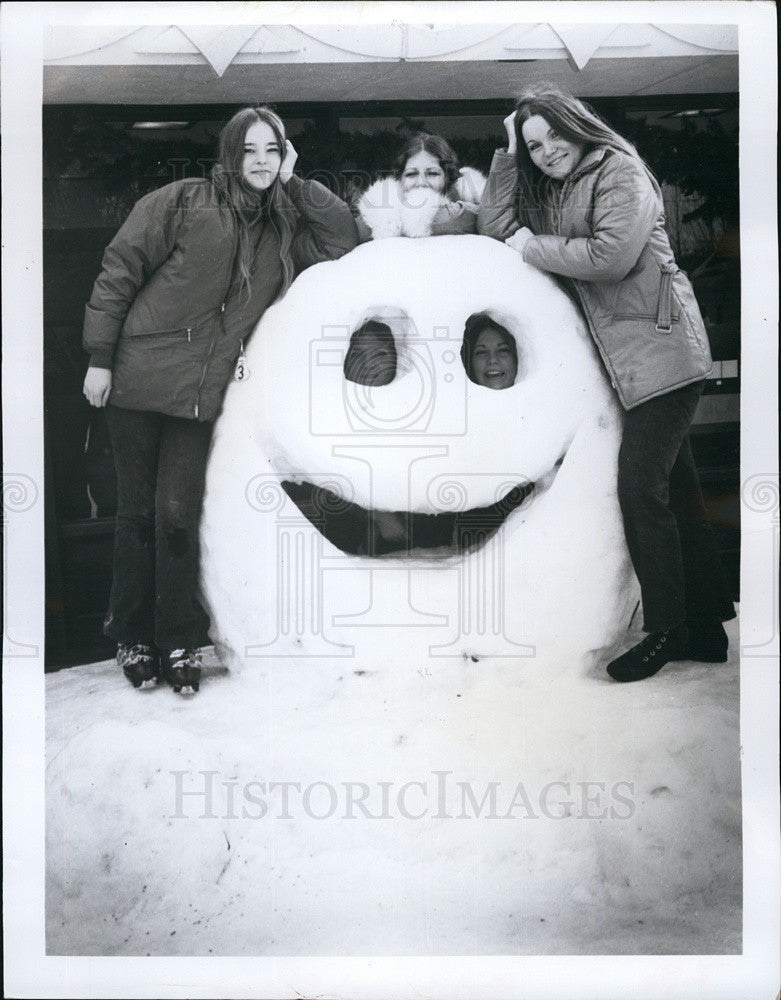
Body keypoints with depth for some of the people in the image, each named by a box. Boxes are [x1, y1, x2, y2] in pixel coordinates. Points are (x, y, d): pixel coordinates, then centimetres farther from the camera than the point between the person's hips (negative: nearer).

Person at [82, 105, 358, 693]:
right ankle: (133, 635, 19)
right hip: (139, 381, -2)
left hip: (202, 395, 2)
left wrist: (293, 182, 4)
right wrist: (99, 357, -6)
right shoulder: (183, 202, -1)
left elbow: (346, 239, 5)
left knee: (179, 517, 1)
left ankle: (179, 641, 14)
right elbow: (119, 272, -2)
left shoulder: (285, 230, 13)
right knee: (138, 512, 5)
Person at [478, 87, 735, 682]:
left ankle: (666, 631, -2)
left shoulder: (620, 172, -3)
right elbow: (495, 227, 16)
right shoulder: (549, 193, 21)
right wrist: (508, 155, 12)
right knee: (674, 487, 9)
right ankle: (705, 627, 15)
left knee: (641, 486, -12)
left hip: (661, 346, -8)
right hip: (629, 362, 8)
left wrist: (533, 246, -5)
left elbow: (611, 255, -16)